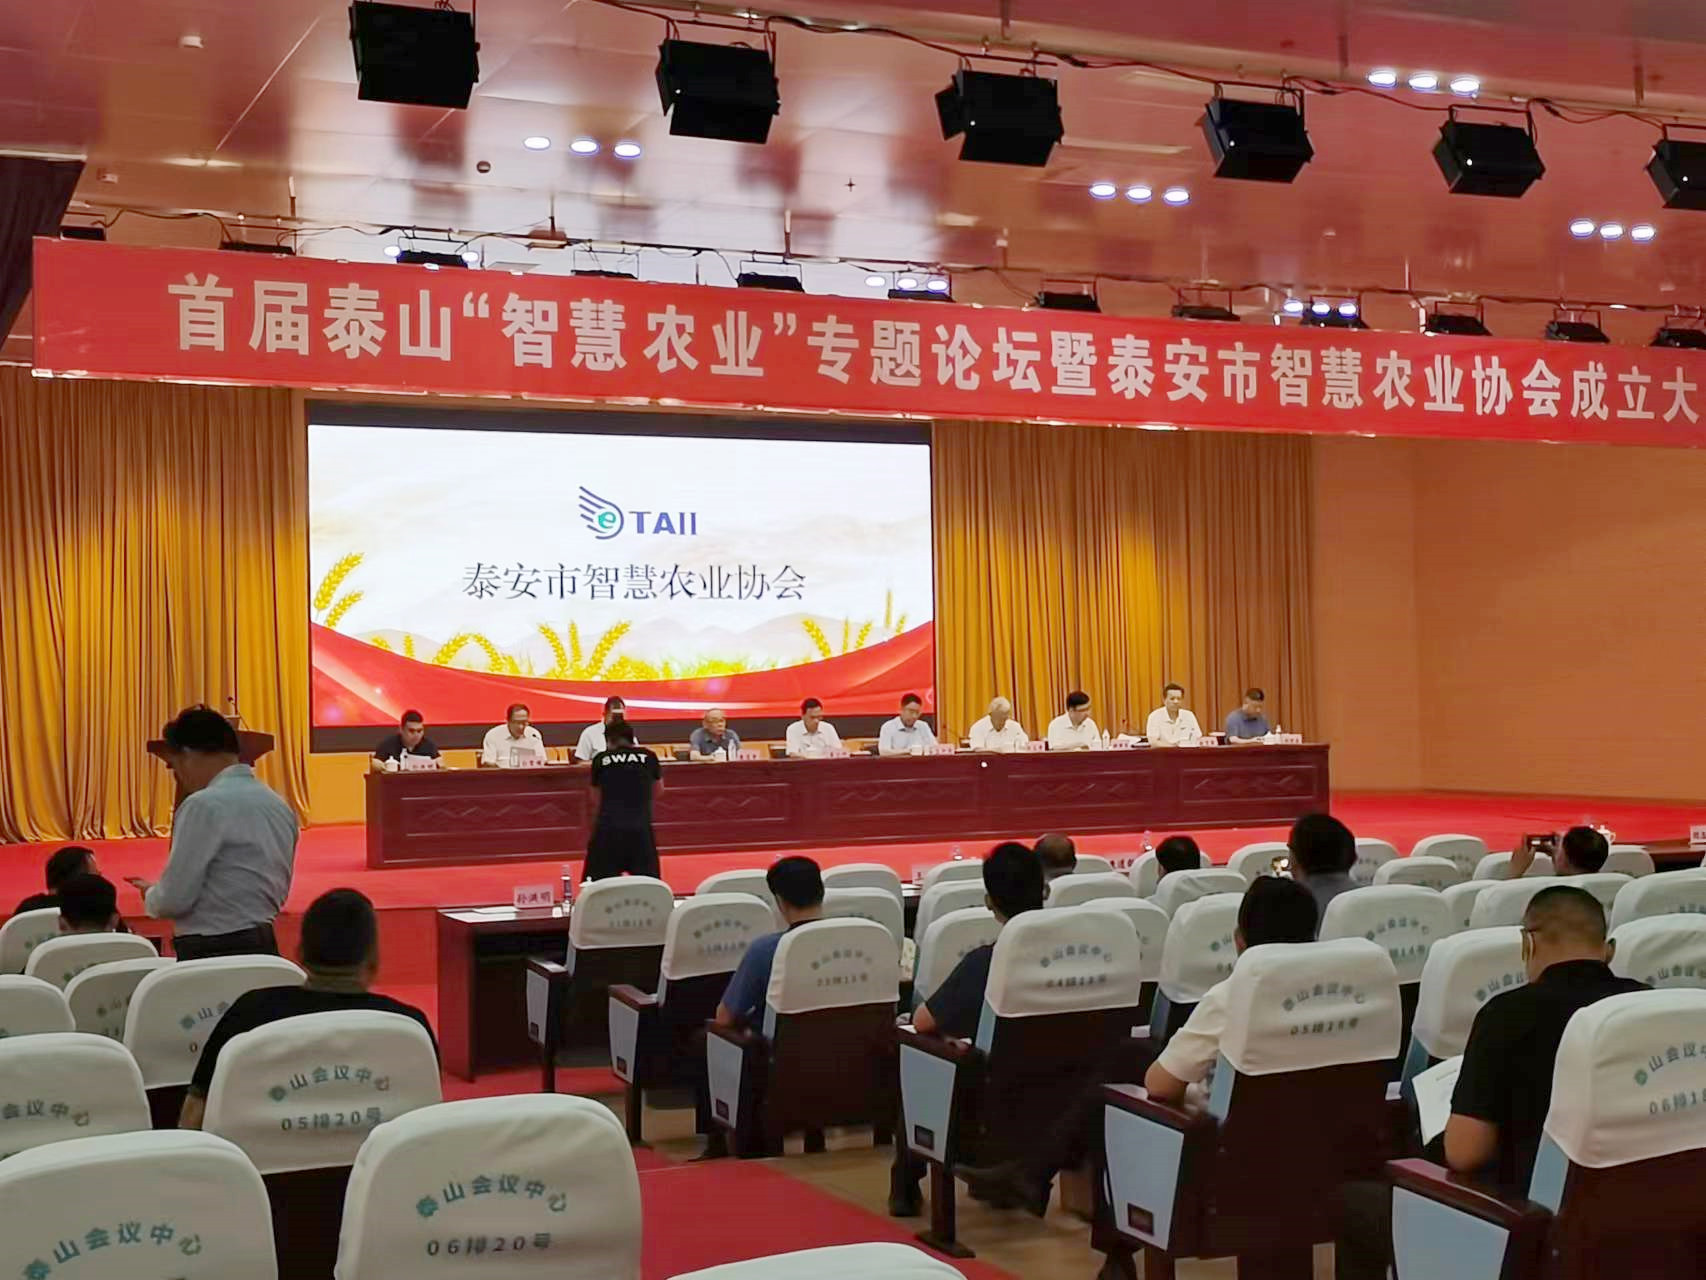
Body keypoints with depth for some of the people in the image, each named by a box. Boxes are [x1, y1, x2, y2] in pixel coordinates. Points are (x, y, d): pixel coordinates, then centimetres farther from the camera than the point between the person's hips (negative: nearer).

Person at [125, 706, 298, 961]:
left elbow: (174, 900, -13)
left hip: (211, 955, -8)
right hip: (264, 950, 8)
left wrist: (149, 895, 7)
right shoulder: (279, 806, 11)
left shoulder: (205, 805, -13)